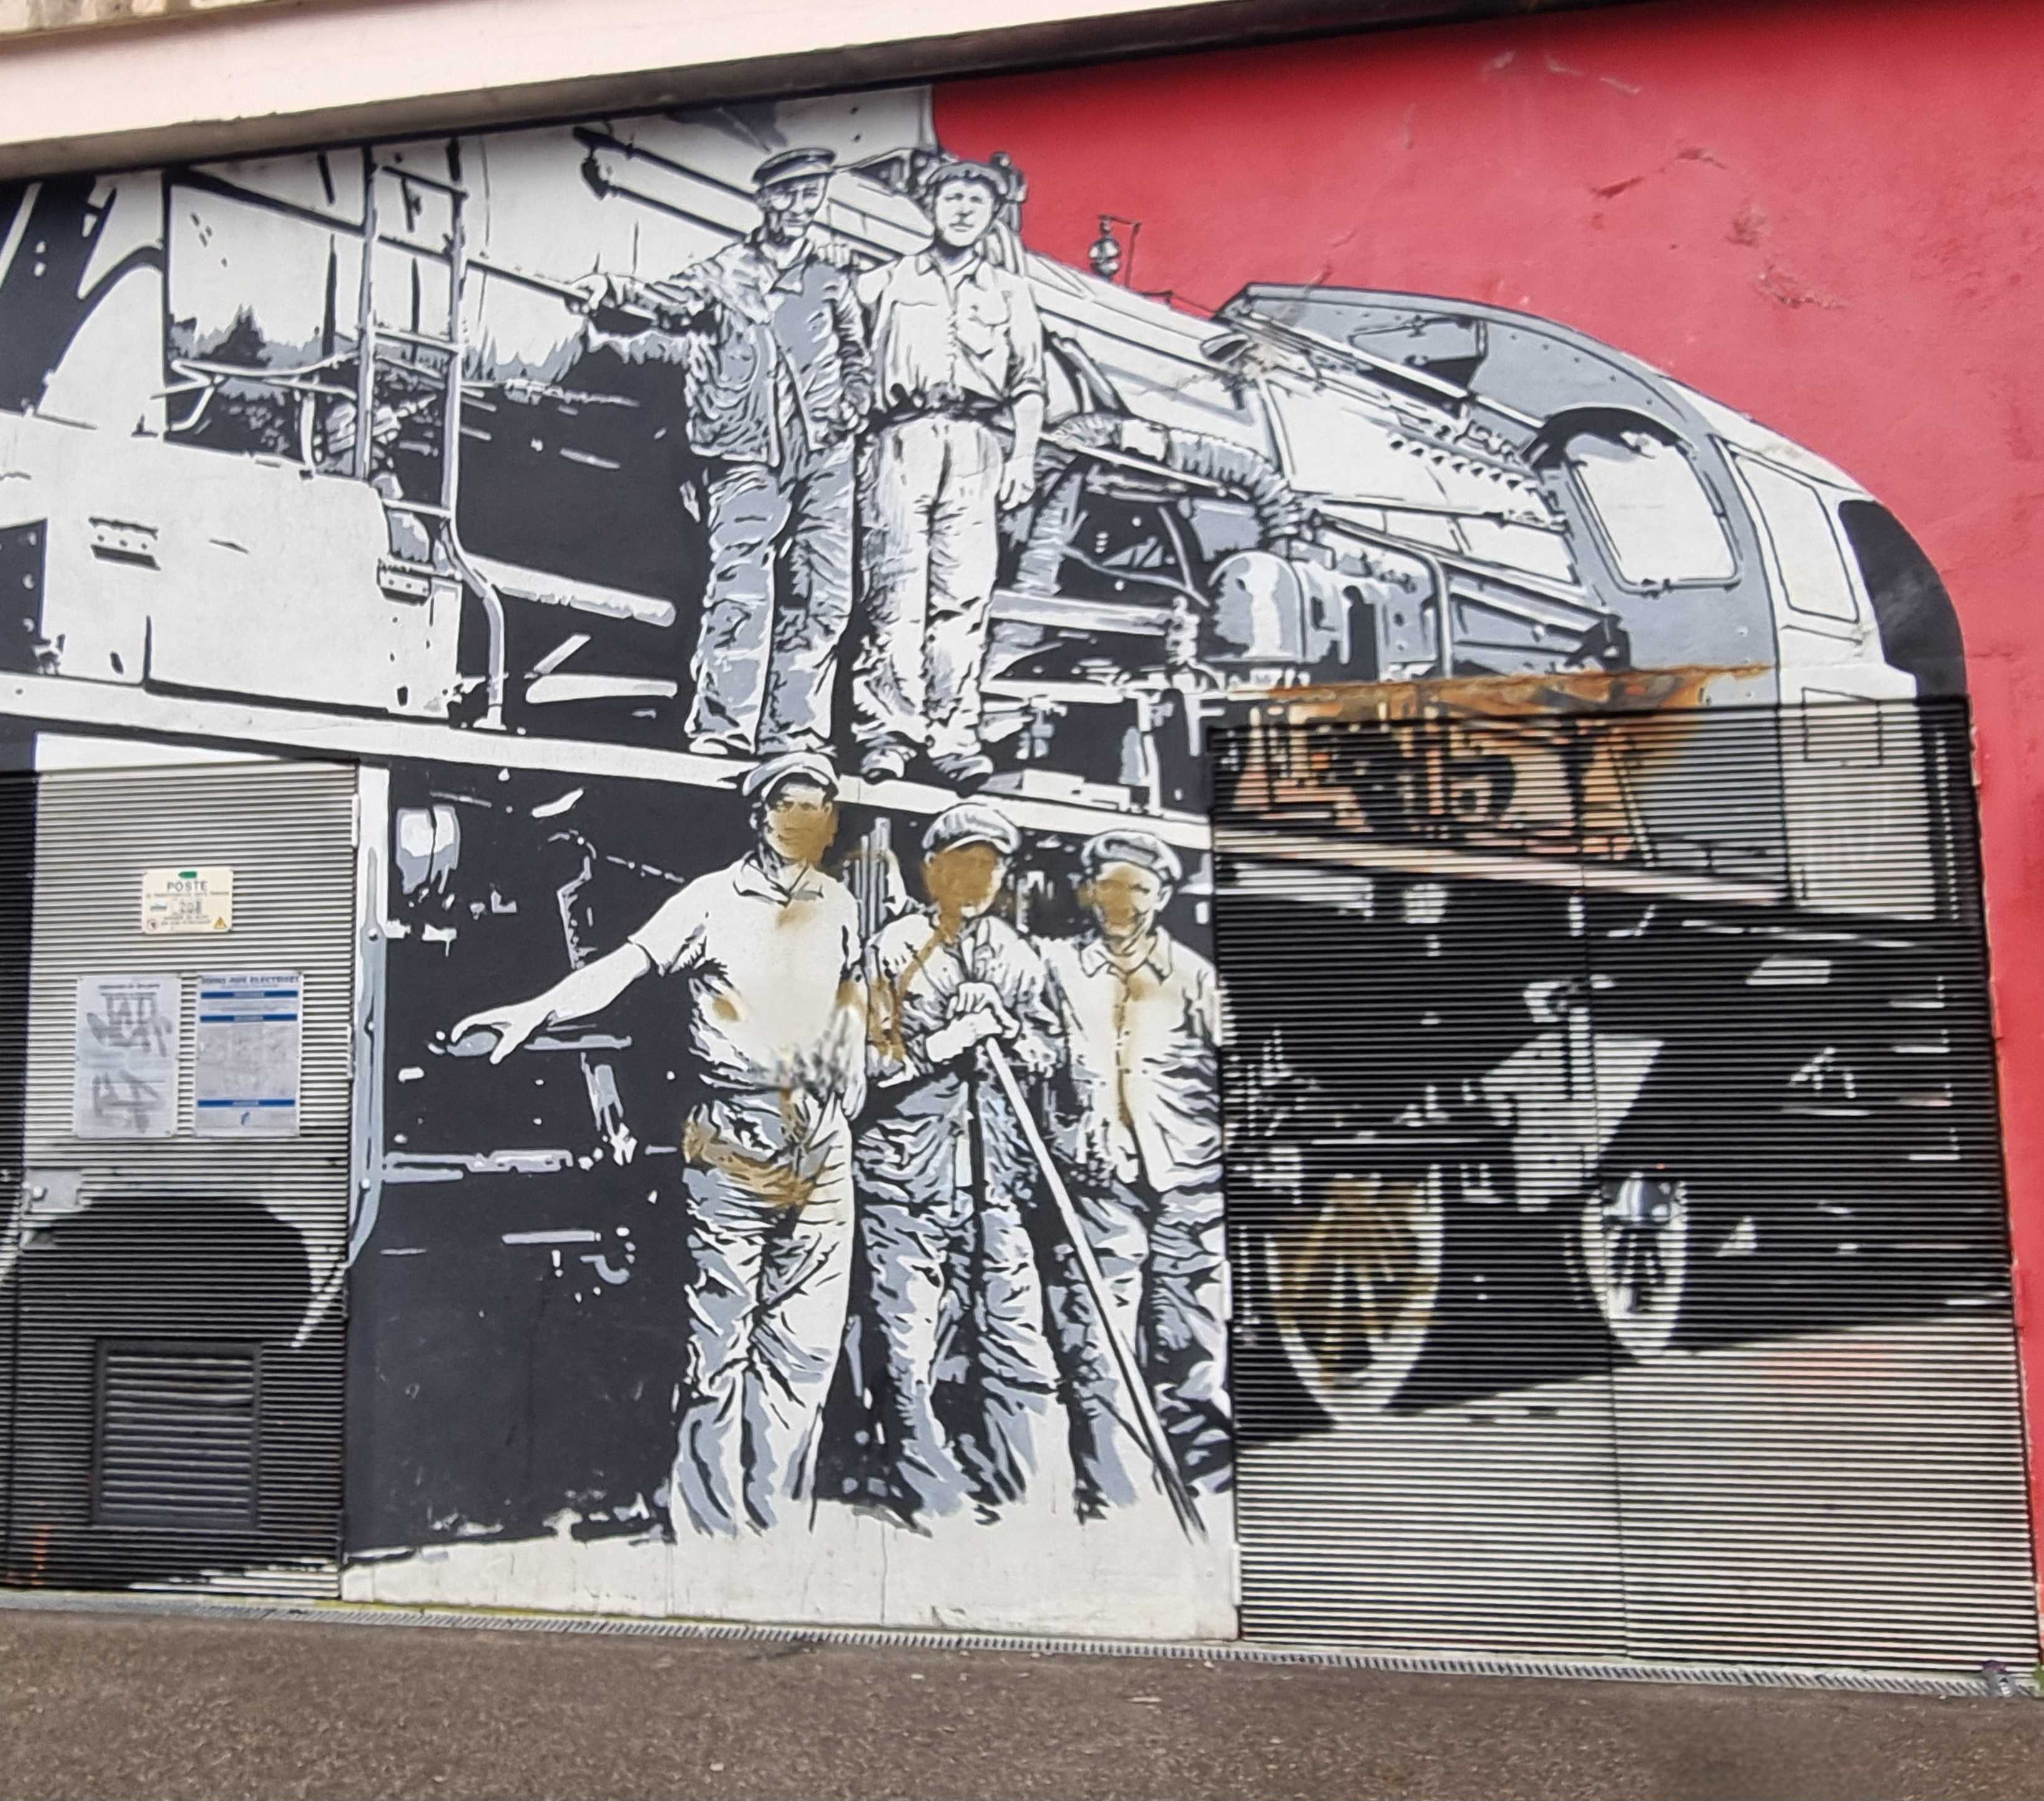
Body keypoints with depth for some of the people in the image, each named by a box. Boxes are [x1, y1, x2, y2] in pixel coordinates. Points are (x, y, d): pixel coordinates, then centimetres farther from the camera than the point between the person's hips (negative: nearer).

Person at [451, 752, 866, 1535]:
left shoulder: (839, 905, 10)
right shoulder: (714, 899, -4)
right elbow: (626, 962, -15)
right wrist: (536, 1009, -30)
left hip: (823, 1152, 5)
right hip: (735, 1152, -4)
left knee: (803, 1348, 7)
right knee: (720, 1340, -1)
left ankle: (771, 1514, 19)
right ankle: (710, 1518, 10)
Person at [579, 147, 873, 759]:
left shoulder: (831, 268, 13)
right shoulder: (724, 273, 1)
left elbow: (854, 347, 24)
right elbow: (672, 299, -17)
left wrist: (854, 404, 7)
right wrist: (616, 293, -37)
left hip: (825, 454, 4)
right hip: (749, 458, -4)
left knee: (821, 596, 3)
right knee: (740, 590, -14)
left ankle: (792, 731, 11)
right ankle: (720, 728, -10)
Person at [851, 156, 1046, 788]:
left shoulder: (1010, 293, 23)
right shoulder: (887, 283, 20)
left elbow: (1029, 385, 18)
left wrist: (1023, 456, 5)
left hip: (978, 446, 1)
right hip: (903, 438, -1)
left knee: (964, 591, -9)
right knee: (896, 585, -11)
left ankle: (954, 734, -11)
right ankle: (887, 727, -14)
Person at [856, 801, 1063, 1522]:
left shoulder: (1015, 954, 13)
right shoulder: (893, 949, 0)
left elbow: (1047, 1050, 17)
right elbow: (867, 1060, -5)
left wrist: (1008, 1030, -3)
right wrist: (951, 1040, -14)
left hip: (996, 1174, 4)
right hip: (907, 1173, -4)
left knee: (1020, 1352, 2)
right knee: (914, 1355, -1)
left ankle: (1002, 1495, 16)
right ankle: (933, 1504, 11)